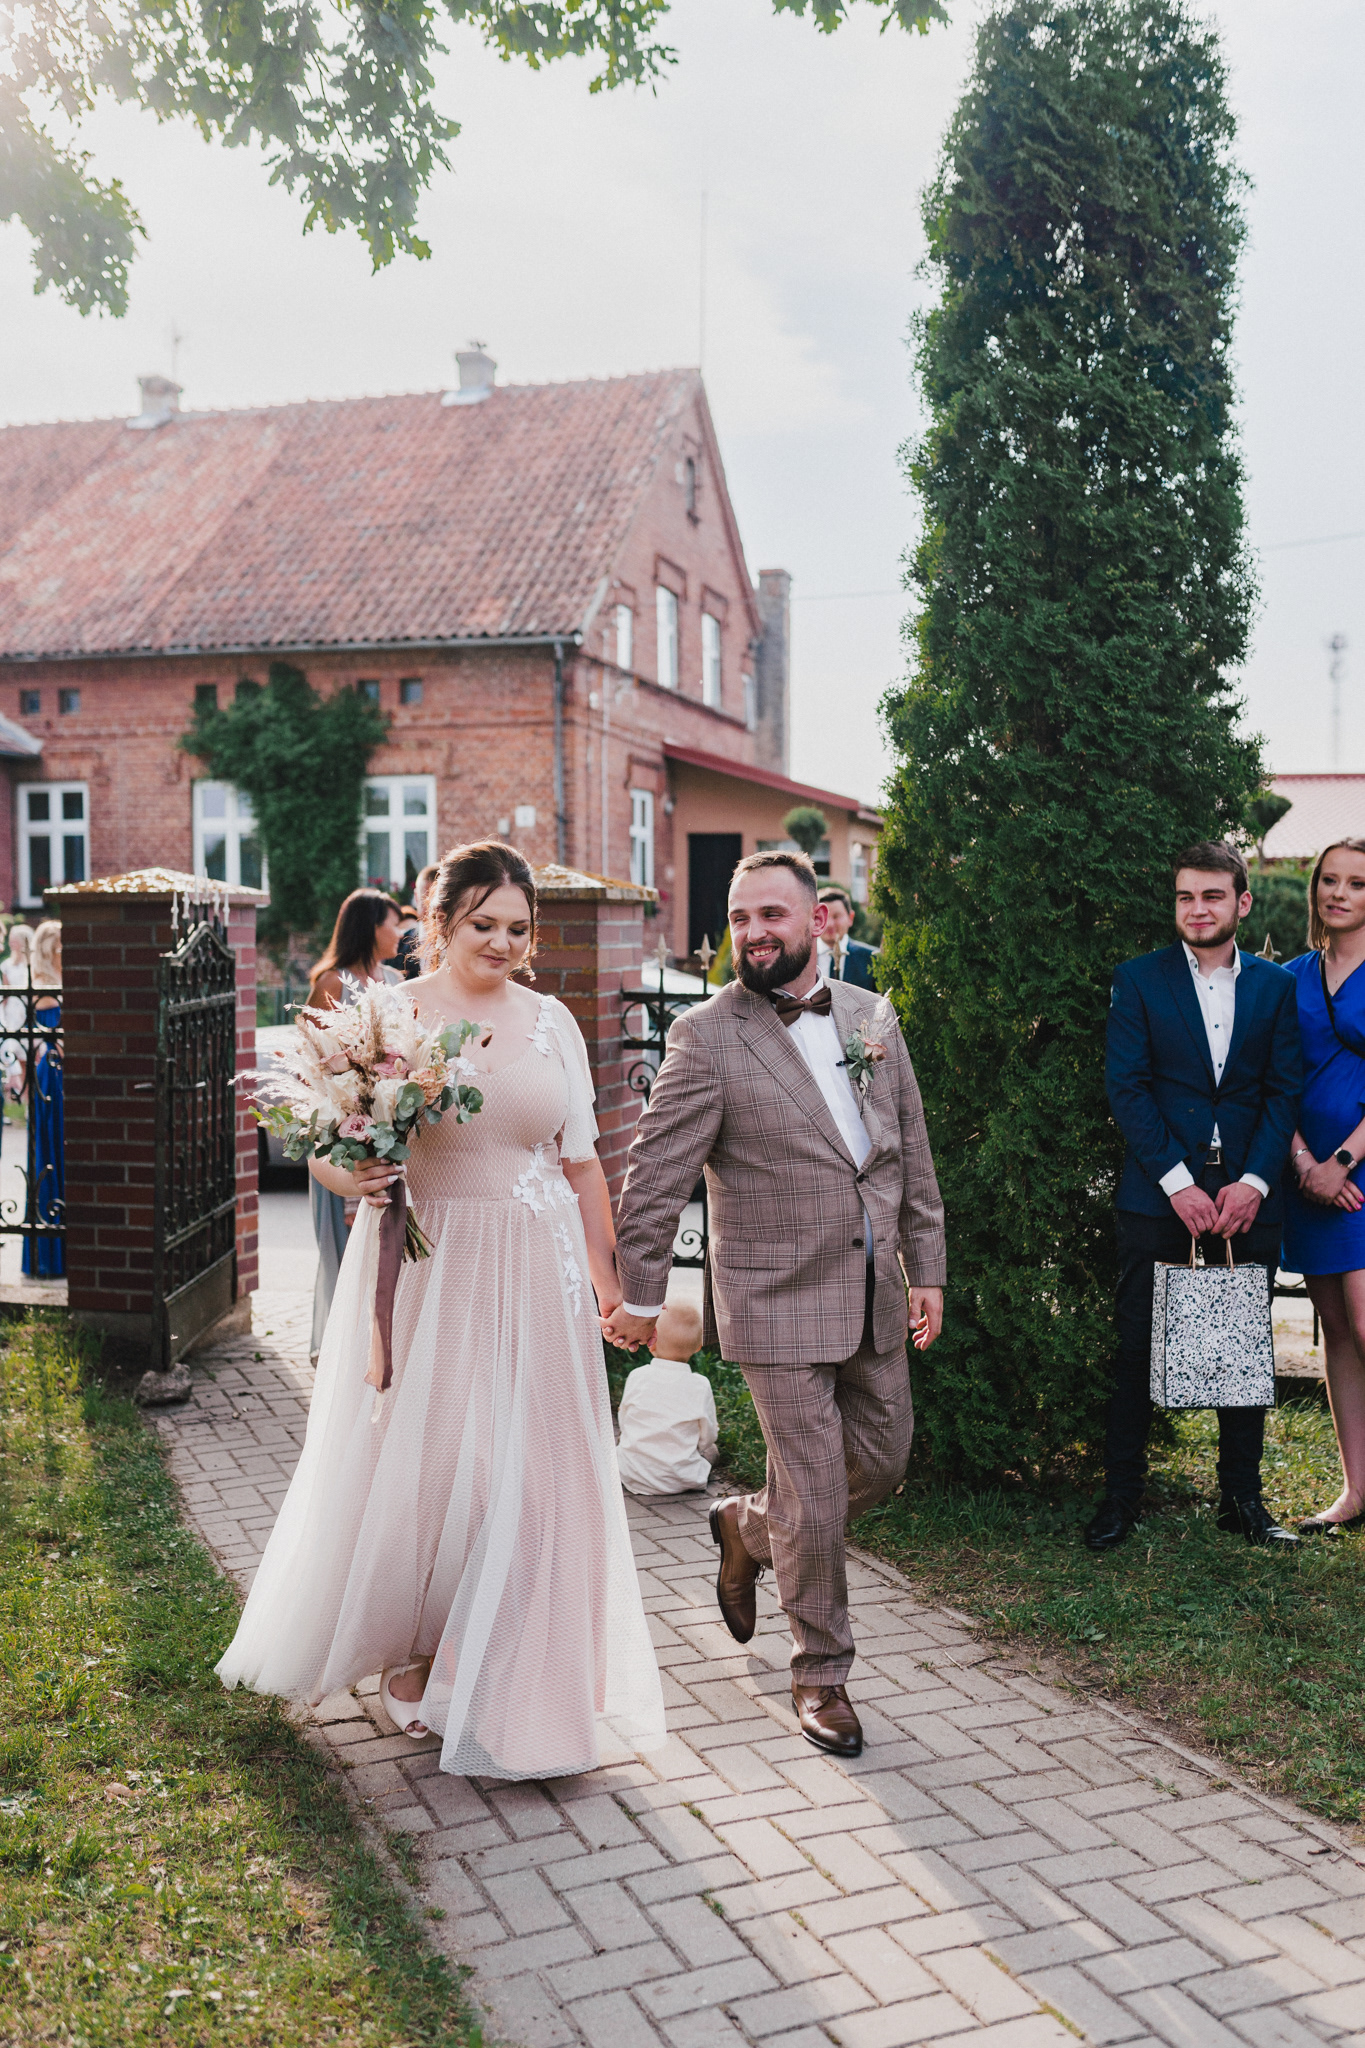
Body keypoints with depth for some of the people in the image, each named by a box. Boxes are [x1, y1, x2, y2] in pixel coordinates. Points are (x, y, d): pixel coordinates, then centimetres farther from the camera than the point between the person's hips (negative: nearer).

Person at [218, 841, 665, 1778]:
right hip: (425, 1270, -2)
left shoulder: (551, 1020, 6)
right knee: (421, 1463, 4)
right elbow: (328, 1148, 0)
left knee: (528, 1471, 5)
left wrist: (610, 1281, 11)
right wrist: (352, 1178, -23)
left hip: (535, 1276, 3)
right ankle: (405, 1648, 30)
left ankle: (504, 1682, 23)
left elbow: (582, 1163, 11)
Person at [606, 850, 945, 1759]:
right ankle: (821, 1672, 24)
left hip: (875, 1296, 6)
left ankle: (747, 1528, 43)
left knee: (883, 1463, 17)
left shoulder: (872, 1015, 5)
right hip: (780, 1305, -6)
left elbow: (912, 1149, 11)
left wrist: (926, 1267, 9)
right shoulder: (707, 1037, -12)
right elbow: (655, 1177, -10)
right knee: (815, 1500, 1)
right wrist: (640, 1296, -6)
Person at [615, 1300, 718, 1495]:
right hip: (681, 1480, 0)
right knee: (711, 1450, 24)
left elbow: (623, 1421, 5)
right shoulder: (700, 1386, -13)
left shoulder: (636, 1377, -9)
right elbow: (707, 1438, -3)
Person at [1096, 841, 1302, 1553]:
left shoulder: (1275, 985, 10)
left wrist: (1253, 1182, -9)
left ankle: (1242, 1496, 22)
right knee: (1137, 1352, 2)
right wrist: (1177, 1182, -13)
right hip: (1157, 1196, -2)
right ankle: (1120, 1495, 14)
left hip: (1248, 1197, 2)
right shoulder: (1138, 979, 3)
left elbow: (1284, 1091, 5)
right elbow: (1127, 1087, -4)